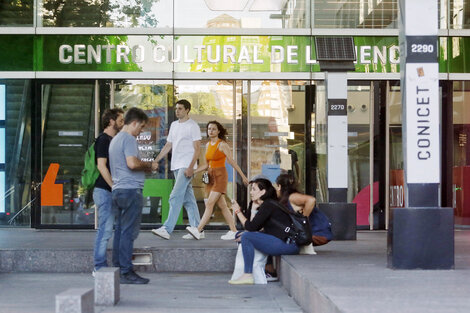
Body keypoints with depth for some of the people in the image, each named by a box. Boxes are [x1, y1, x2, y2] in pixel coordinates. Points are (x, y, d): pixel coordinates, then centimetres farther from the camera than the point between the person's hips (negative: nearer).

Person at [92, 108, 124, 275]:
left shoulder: (111, 140, 17)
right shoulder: (103, 139, -12)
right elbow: (101, 166, -19)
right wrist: (114, 187, -19)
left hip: (110, 191, 10)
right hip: (104, 191, -10)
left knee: (106, 229, 10)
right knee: (105, 229, -8)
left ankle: (101, 267, 15)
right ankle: (100, 267, -4)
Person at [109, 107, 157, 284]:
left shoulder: (115, 139, 22)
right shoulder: (128, 139, -10)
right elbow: (132, 163, -23)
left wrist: (146, 166, 21)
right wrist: (149, 165, -7)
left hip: (117, 190, 10)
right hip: (130, 190, -10)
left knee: (120, 231, 10)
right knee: (129, 232, -9)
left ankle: (118, 270, 12)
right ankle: (126, 272, -9)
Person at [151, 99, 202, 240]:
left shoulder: (193, 126, -6)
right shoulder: (174, 125, 17)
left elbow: (197, 149, -10)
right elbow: (168, 146, 21)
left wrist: (191, 167, -19)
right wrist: (155, 161, 12)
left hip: (186, 166, -8)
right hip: (176, 166, 8)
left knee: (176, 197, -15)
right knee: (188, 199, 10)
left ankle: (167, 229, -21)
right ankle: (197, 229, 14)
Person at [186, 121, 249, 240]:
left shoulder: (222, 145, -9)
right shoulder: (208, 145, 13)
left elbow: (232, 162, -8)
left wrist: (243, 176, -7)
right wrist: (193, 171, 10)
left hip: (220, 176, -8)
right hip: (212, 176, 8)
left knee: (210, 203, -13)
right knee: (222, 205, 8)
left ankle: (198, 230, -20)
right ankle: (233, 231, 13)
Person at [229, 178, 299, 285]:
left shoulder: (268, 205, -10)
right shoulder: (269, 203, 20)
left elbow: (251, 227, -11)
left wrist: (238, 212, -2)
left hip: (287, 244, -11)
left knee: (246, 237, -14)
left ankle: (248, 275, -13)